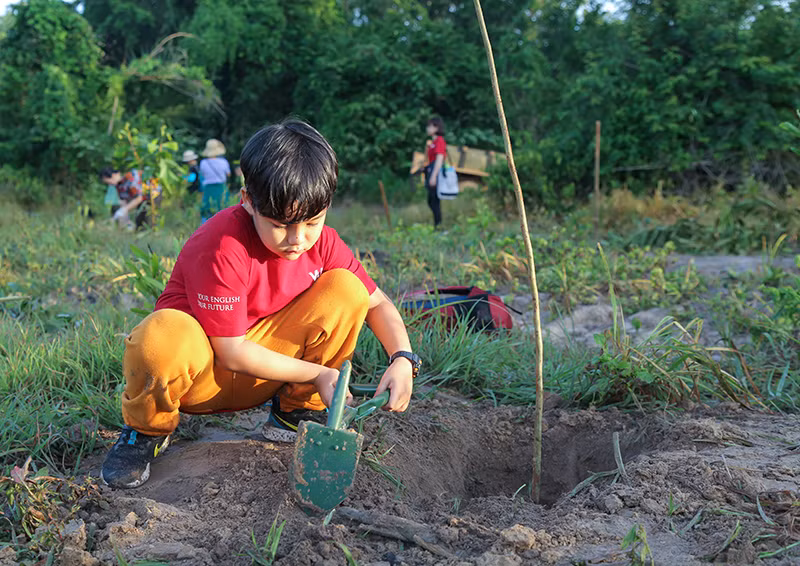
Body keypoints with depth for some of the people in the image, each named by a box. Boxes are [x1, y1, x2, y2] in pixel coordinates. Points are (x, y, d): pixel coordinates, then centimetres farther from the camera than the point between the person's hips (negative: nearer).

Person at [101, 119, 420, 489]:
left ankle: (296, 411, 3)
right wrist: (319, 374, -21)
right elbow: (232, 354, -25)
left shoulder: (321, 241, -9)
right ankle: (147, 430, -6)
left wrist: (402, 358, -18)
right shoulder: (223, 247, -28)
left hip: (262, 370, 5)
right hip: (202, 369, -5)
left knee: (344, 289, -14)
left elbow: (376, 303, 1)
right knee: (164, 335, -41)